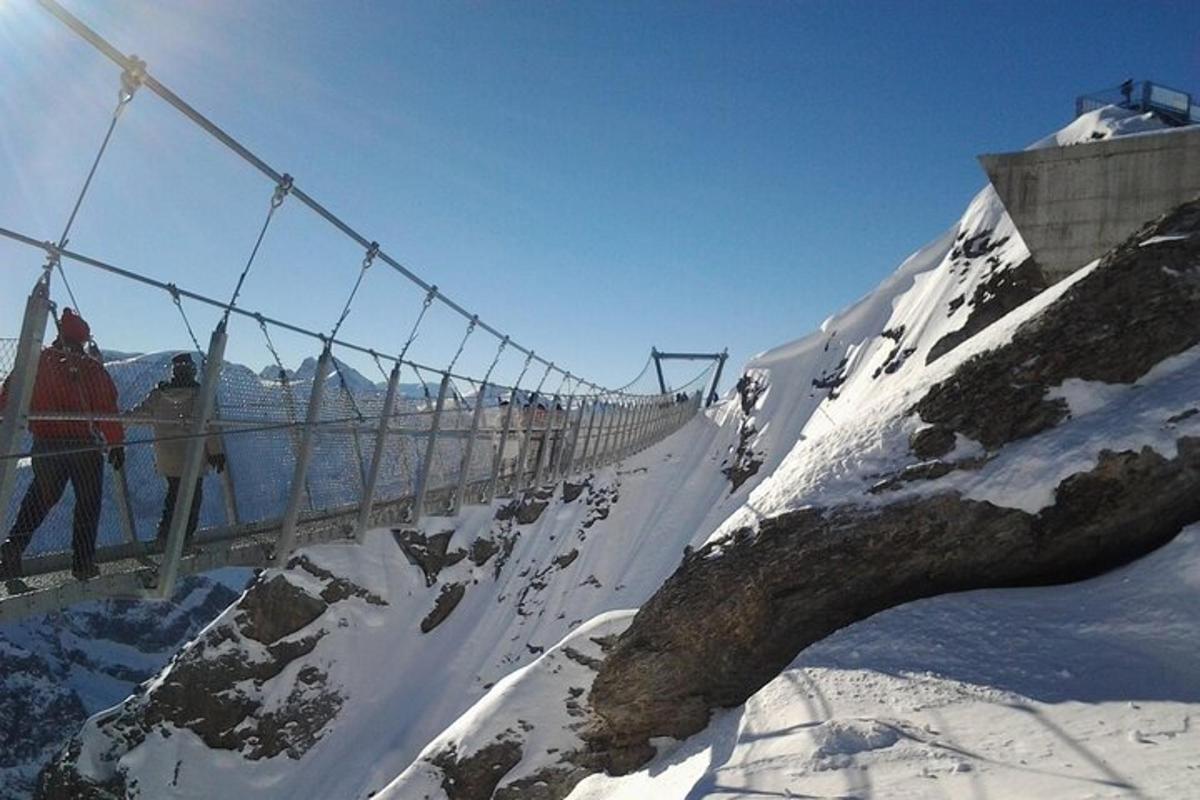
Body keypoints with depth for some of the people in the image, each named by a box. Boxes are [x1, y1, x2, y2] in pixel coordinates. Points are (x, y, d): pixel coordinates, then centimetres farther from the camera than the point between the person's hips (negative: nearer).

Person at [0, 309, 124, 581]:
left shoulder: (37, 362, 4)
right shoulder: (92, 368, -4)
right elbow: (108, 410, -7)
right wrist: (116, 444, -2)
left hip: (45, 446, 3)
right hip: (85, 446, -3)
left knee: (39, 498, 21)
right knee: (88, 502, 8)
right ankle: (83, 561, 7)